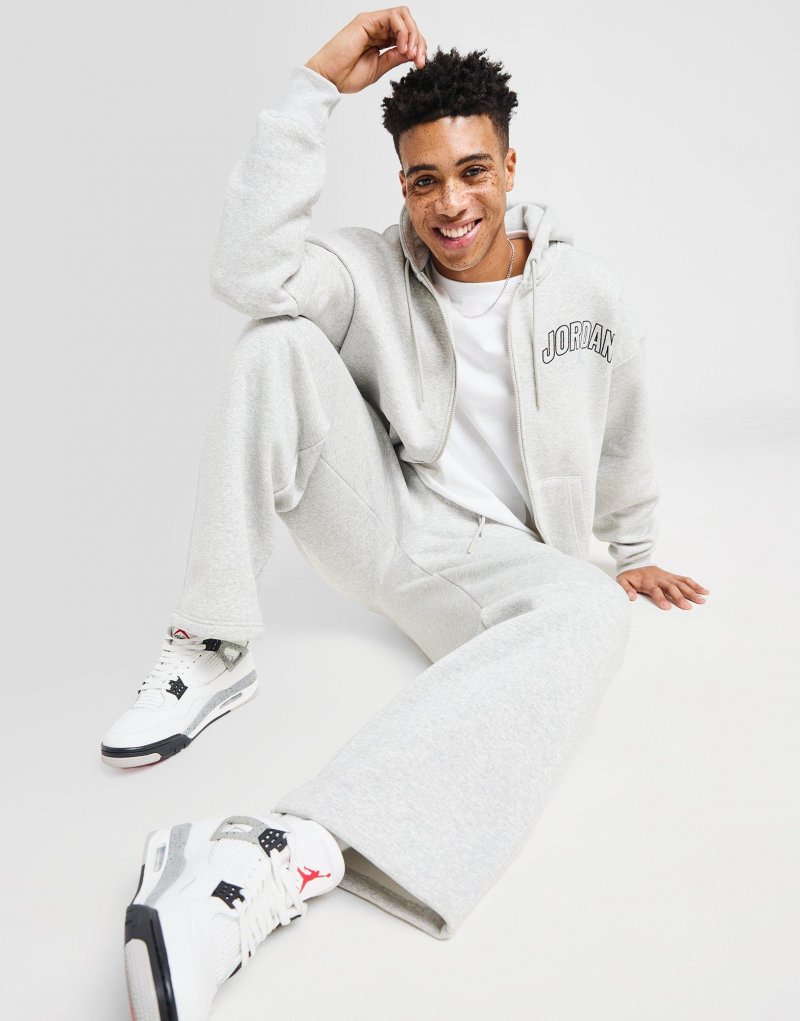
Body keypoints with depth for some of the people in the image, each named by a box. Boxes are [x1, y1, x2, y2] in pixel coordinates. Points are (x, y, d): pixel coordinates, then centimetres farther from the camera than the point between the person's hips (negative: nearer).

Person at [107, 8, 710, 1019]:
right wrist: (319, 81, -20)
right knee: (281, 344, -20)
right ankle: (209, 657, -19)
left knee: (591, 612, -37)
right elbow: (248, 271, -22)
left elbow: (621, 440, 15)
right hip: (377, 522, 1)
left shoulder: (590, 295, 1)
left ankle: (284, 855, -54)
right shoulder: (375, 272, -1)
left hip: (494, 559, 0)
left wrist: (634, 553, 25)